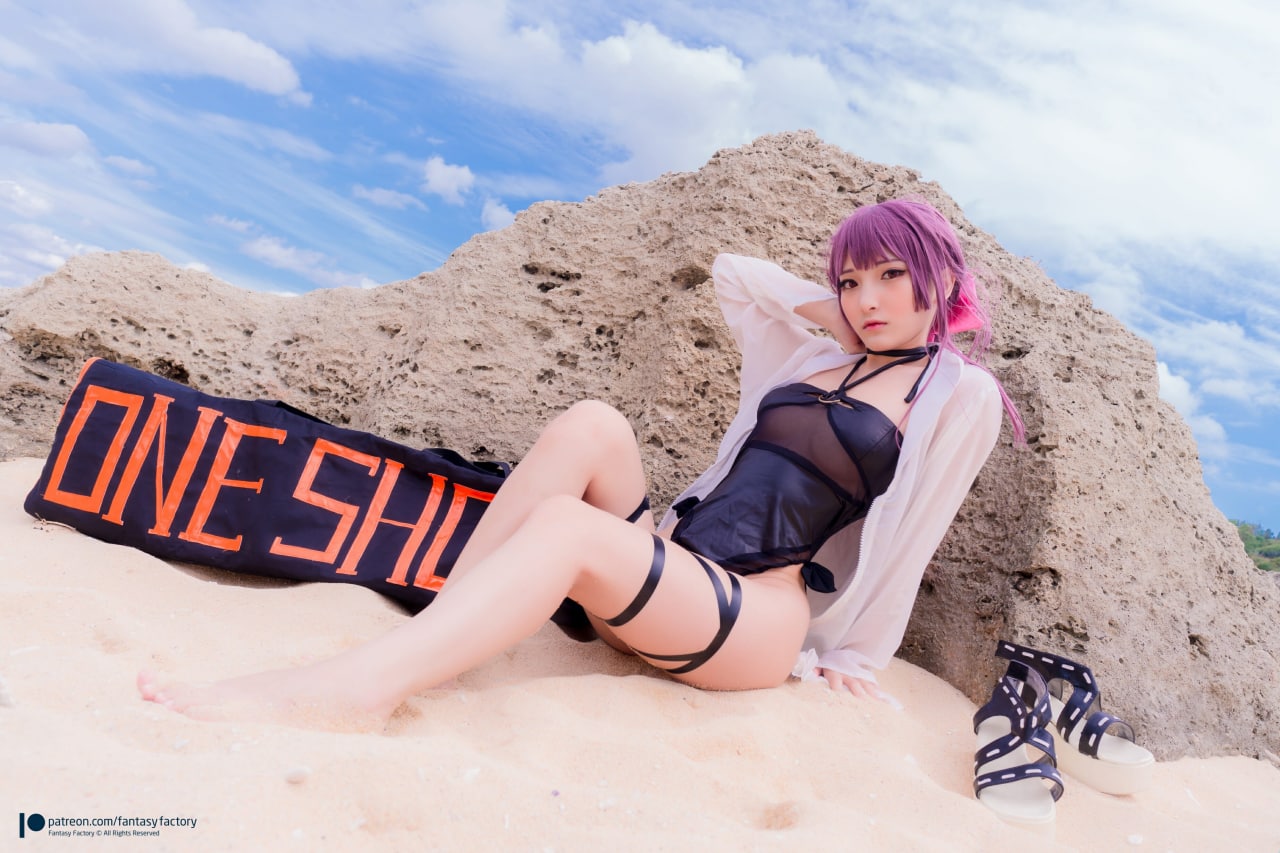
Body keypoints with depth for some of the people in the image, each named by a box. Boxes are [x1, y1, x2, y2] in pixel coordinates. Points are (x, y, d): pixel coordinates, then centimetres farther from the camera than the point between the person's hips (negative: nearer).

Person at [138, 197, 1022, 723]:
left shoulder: (960, 395, 6)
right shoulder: (816, 359, 21)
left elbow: (905, 542, 4)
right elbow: (731, 271, 26)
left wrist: (852, 661, 5)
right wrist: (837, 312, 21)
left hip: (757, 622, -5)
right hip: (668, 567, 5)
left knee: (567, 525, -31)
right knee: (590, 425, -22)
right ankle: (442, 631, -25)